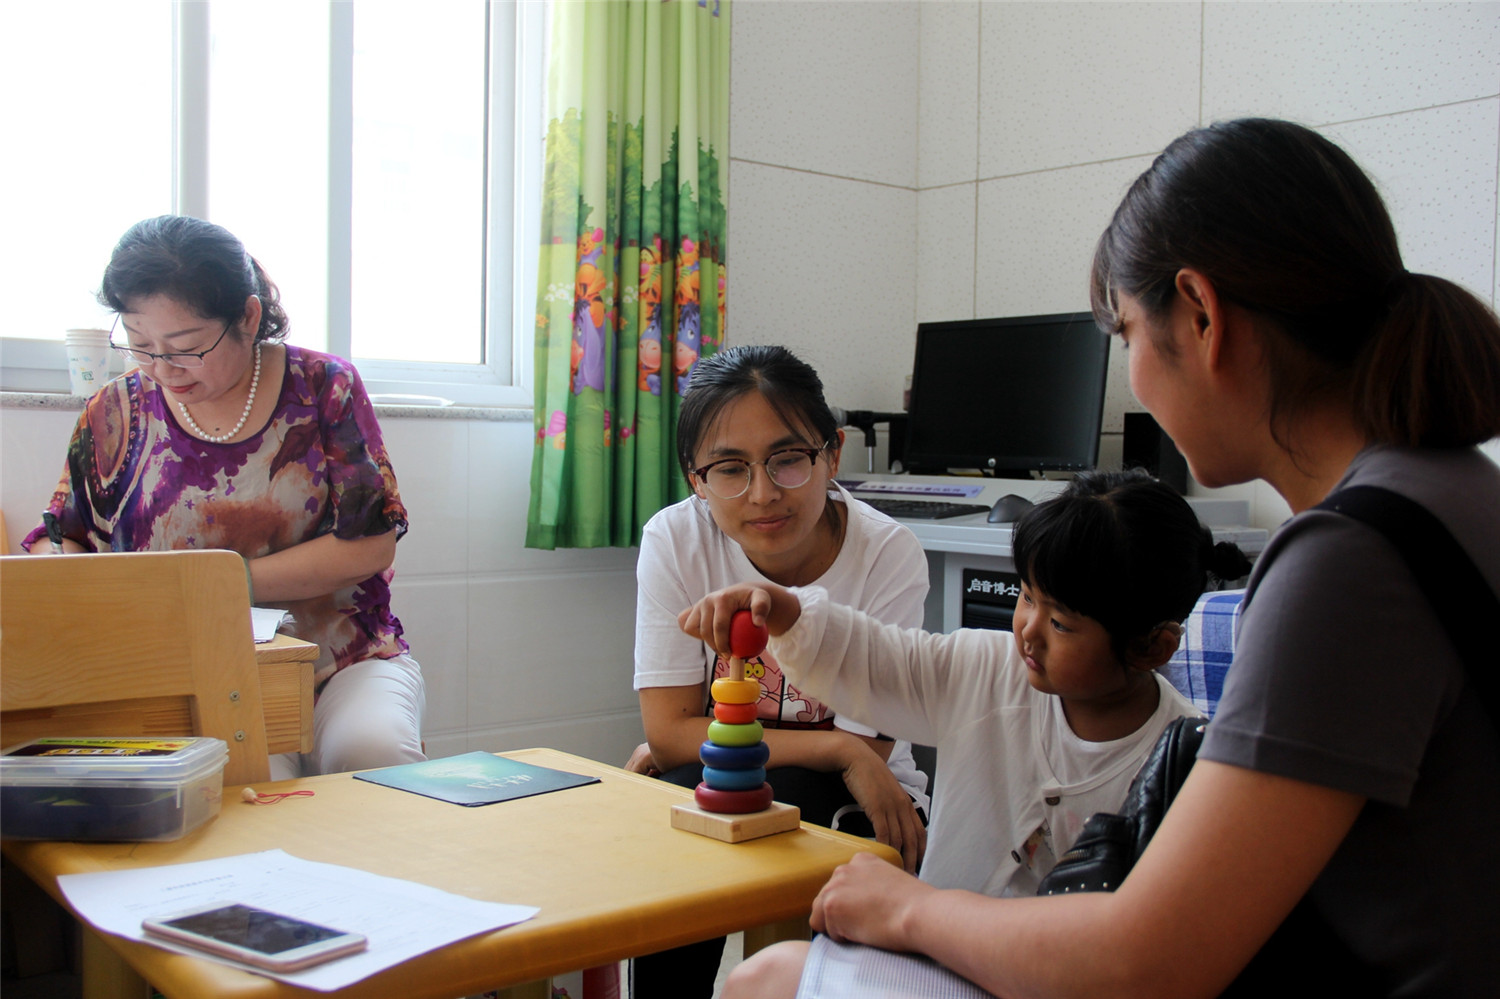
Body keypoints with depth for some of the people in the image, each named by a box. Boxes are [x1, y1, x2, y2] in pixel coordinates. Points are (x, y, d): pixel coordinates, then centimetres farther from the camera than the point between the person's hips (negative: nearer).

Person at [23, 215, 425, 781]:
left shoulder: (322, 386, 1)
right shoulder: (116, 414, 7)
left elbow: (371, 543, -5)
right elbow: (60, 540, 18)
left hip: (347, 661, 0)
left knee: (371, 750, -32)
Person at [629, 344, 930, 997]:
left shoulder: (888, 556, -20)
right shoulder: (675, 542, -15)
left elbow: (862, 751, -16)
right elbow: (668, 733, -15)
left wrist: (688, 749, -15)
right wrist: (841, 752, -24)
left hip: (863, 803, -2)